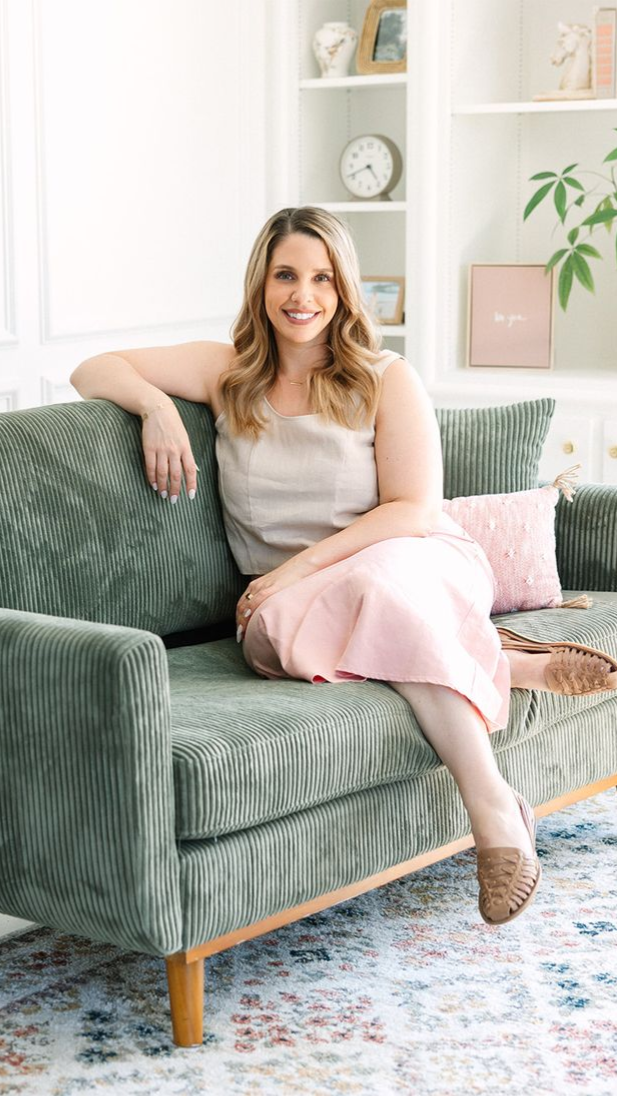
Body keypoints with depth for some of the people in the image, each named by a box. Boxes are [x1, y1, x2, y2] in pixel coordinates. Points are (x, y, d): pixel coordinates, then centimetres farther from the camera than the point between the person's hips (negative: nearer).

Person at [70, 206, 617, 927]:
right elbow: (94, 372, 13)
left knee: (375, 586, -39)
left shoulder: (386, 380, 4)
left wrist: (300, 567, -15)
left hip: (409, 563, -2)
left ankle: (493, 806, -43)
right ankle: (510, 666, -26)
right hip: (289, 596, 2)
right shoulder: (226, 373, 11)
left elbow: (413, 511, -5)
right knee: (273, 638, -36)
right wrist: (156, 405, -9)